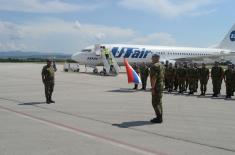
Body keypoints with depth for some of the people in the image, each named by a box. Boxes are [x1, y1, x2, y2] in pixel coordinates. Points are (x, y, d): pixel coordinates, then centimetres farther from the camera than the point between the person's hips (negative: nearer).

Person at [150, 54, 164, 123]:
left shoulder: (154, 66, -16)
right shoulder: (161, 65, 15)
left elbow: (154, 78, -22)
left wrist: (153, 88, -21)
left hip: (156, 86, -10)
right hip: (161, 84, 10)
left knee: (155, 102, -6)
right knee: (159, 102, 15)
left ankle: (159, 118, -6)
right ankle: (160, 117, 20)